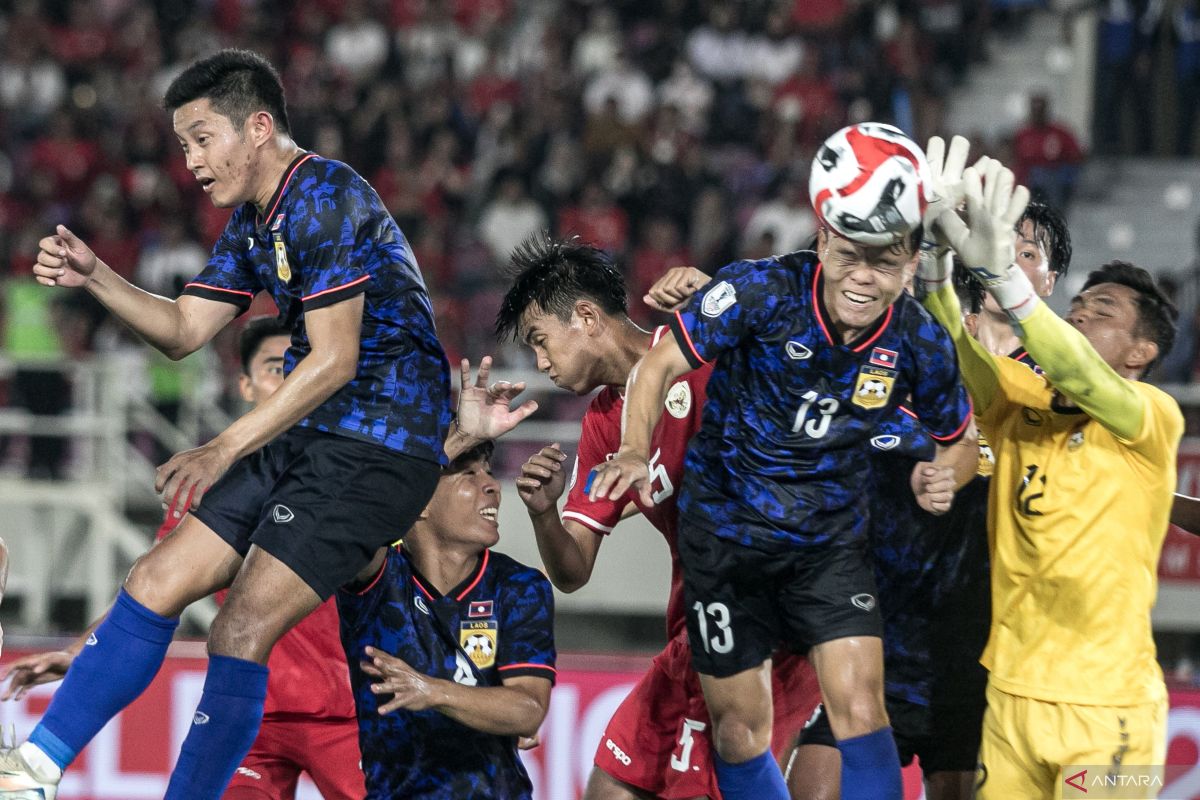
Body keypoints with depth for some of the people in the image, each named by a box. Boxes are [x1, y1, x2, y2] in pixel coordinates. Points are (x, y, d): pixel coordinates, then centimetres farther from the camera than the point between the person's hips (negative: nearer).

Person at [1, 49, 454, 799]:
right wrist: (94, 277, 2)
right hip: (308, 436, 9)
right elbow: (183, 330, 19)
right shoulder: (253, 220, 13)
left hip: (379, 445, -9)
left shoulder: (326, 198, -18)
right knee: (157, 582, 3)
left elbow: (334, 359, -21)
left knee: (242, 631, -16)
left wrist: (225, 449, -20)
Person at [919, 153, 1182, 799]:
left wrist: (997, 267, -37)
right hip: (1011, 693, 5)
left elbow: (1077, 374, -25)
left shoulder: (1154, 417, -7)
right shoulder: (1020, 407, 8)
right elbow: (957, 348, -6)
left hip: (1107, 705, -5)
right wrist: (933, 254, -24)